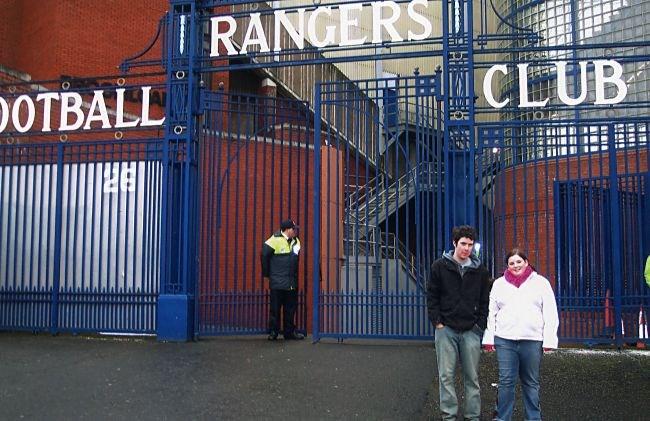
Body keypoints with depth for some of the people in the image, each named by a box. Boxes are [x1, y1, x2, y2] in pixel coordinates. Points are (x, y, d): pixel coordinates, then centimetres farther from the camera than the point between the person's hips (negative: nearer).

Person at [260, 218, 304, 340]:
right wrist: (267, 273, -3)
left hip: (292, 283, 6)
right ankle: (273, 332, 11)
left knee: (290, 308, 11)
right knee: (275, 308, 1)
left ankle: (289, 331, 20)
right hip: (277, 283, -6)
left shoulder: (296, 241, 8)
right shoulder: (275, 240, -11)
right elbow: (264, 255, -9)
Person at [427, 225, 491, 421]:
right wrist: (437, 322, -4)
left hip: (471, 331, 1)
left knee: (472, 377, 7)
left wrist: (480, 324, 0)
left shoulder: (480, 270, 6)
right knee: (446, 375, 2)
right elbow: (432, 296, 3)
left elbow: (485, 301, 9)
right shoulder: (440, 266, 1)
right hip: (446, 329, -1)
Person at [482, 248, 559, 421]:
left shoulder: (541, 282, 6)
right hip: (505, 339, 1)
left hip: (532, 340, -1)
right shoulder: (499, 284, 10)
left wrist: (549, 340, -4)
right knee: (506, 381, 1)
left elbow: (550, 314, 2)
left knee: (531, 383, 8)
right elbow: (491, 313, 10)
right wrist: (488, 337, 5)